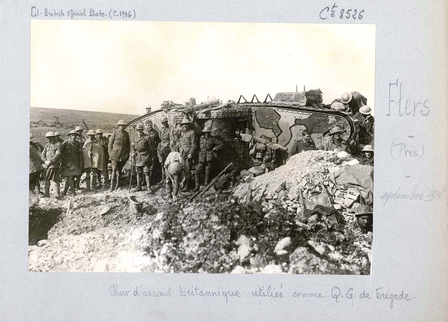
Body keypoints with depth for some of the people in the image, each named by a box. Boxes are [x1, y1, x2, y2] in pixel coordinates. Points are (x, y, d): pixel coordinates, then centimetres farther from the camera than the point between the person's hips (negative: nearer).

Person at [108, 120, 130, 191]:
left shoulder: (126, 134, 8)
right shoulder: (115, 133, -1)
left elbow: (128, 144, 16)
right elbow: (110, 143, 3)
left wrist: (128, 154, 13)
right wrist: (110, 153, 0)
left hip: (123, 155, 3)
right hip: (115, 154, -3)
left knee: (119, 170, 10)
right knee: (114, 170, -10)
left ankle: (117, 185, 20)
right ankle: (112, 186, -10)